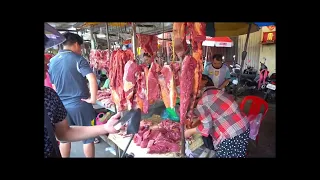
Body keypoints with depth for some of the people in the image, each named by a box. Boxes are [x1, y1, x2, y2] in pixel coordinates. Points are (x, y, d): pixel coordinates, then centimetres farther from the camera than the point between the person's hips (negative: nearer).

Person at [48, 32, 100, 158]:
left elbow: (54, 86, 14)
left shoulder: (52, 62, 7)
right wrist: (93, 98, -16)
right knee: (88, 138, 10)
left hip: (61, 106, 6)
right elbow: (92, 80, -26)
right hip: (80, 104, -6)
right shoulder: (78, 59, -12)